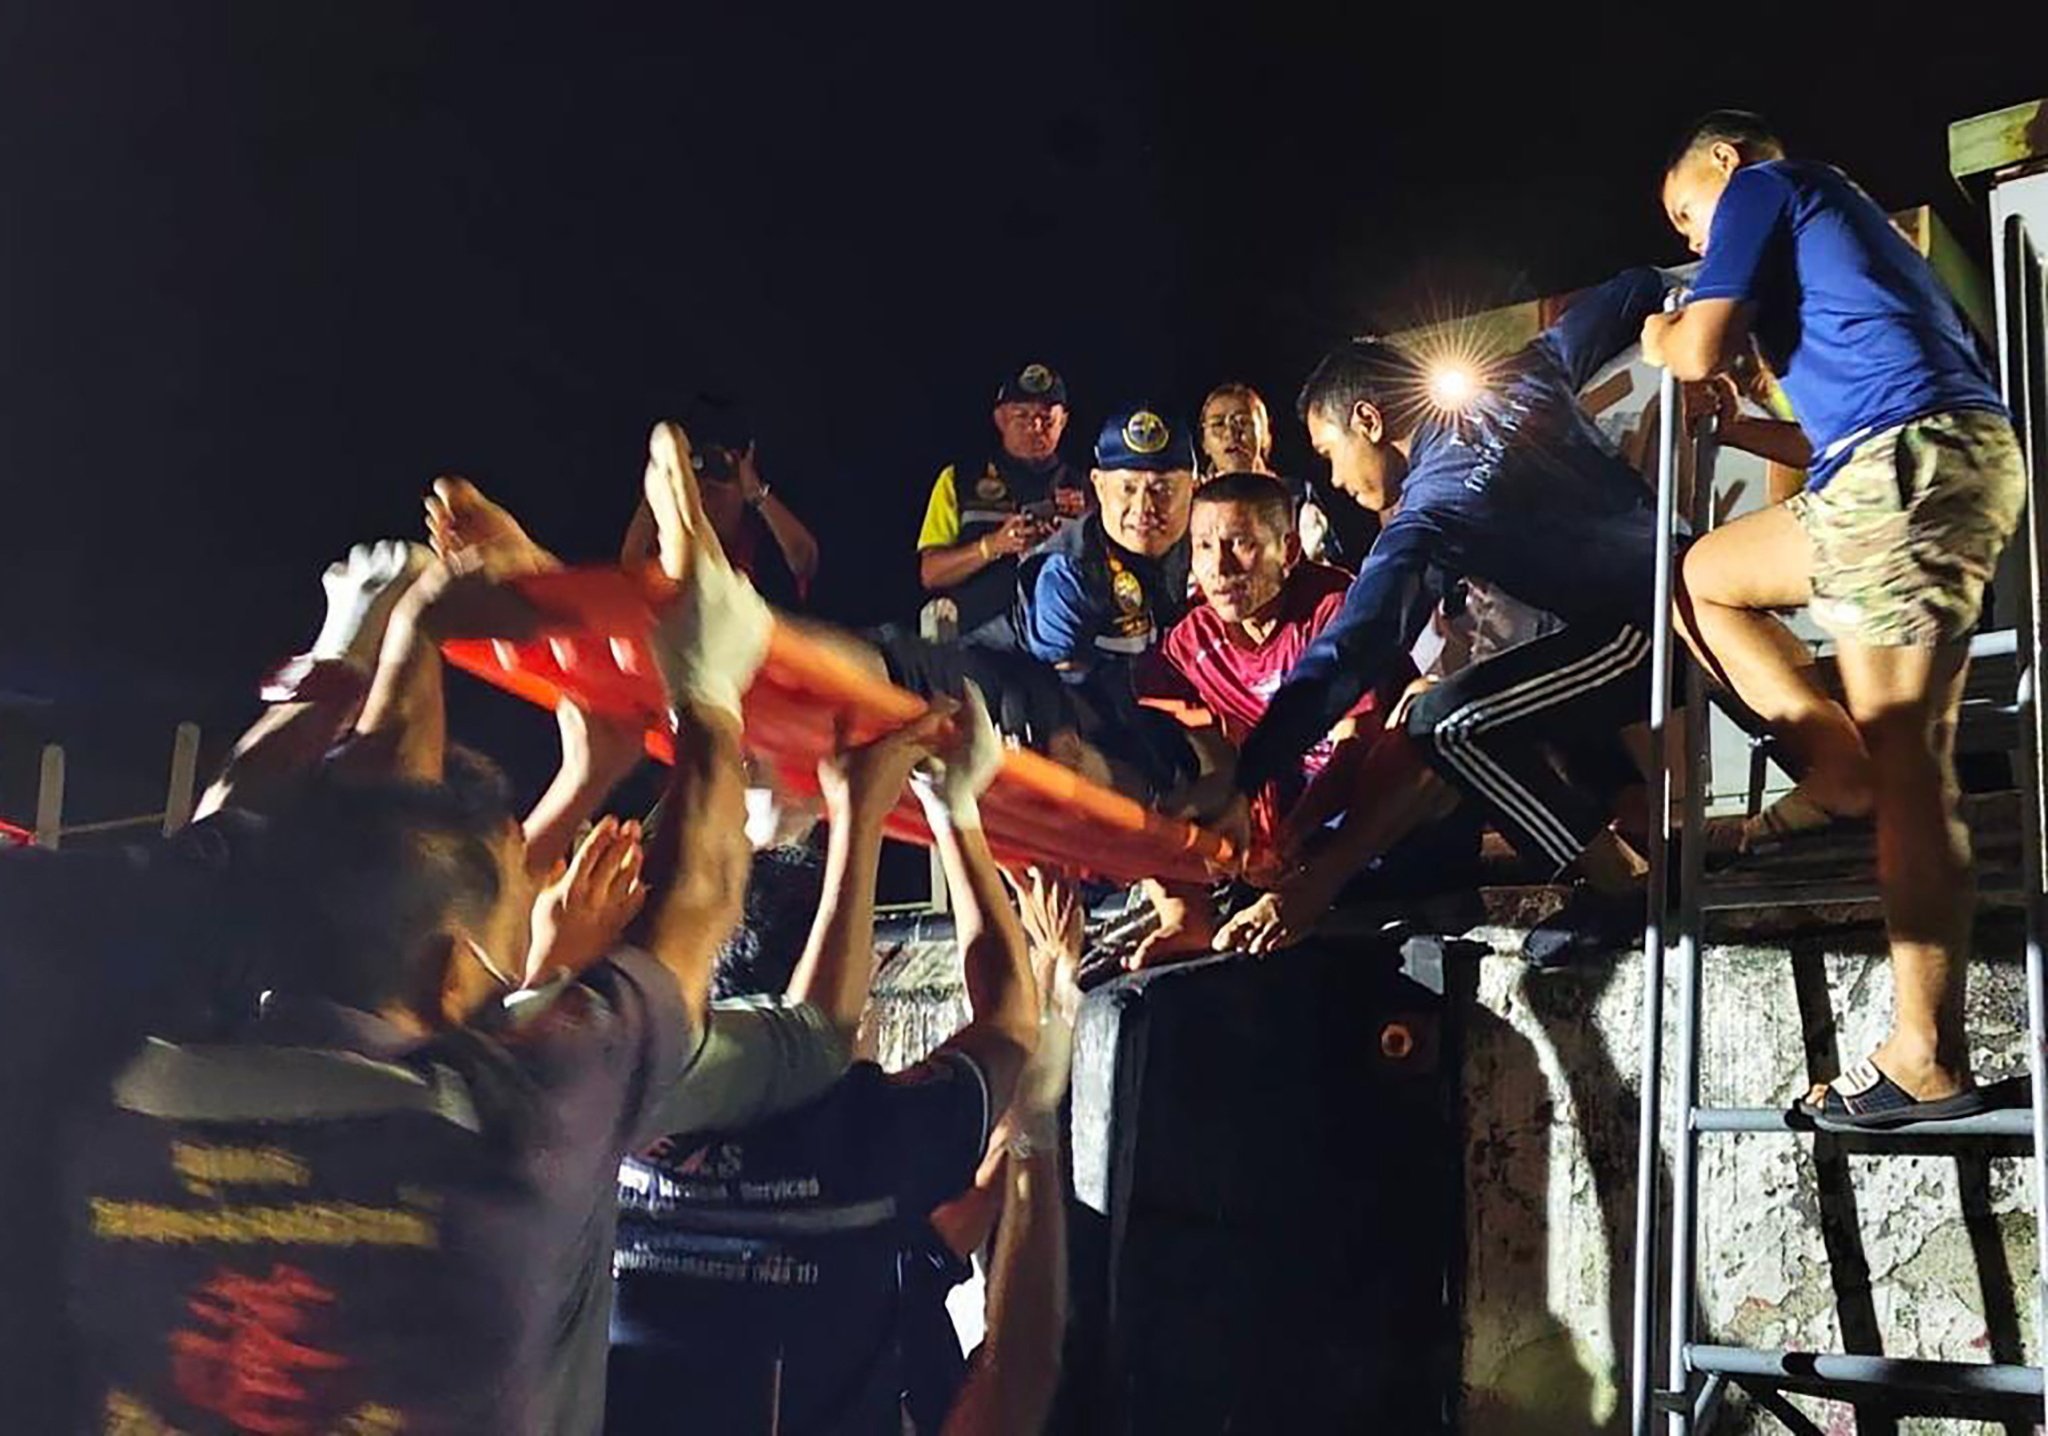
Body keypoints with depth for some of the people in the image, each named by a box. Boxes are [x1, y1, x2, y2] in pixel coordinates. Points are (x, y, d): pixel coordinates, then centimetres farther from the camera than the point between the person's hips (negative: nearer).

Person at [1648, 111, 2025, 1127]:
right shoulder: (1838, 216, 34)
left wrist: (1661, 342, 18)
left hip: (1911, 458, -9)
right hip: (1969, 454, 9)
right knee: (1705, 571, 14)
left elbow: (1702, 352, -4)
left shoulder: (1762, 185, 8)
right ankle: (1835, 765, -1)